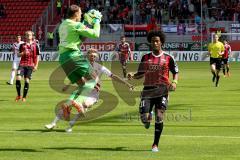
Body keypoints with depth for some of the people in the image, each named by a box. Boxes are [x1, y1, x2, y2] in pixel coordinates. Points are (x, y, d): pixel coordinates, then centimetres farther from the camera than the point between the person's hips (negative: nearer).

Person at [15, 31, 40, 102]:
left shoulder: (35, 45, 5)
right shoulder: (22, 45, 10)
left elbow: (37, 56, 7)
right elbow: (19, 54, 13)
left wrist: (36, 66, -1)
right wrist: (23, 53, -10)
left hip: (30, 65, -1)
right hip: (22, 64, 1)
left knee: (27, 80, -5)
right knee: (18, 78, -14)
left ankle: (24, 97, 5)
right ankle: (19, 95, 1)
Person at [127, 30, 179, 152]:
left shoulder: (168, 58, 3)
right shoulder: (145, 58, 9)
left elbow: (175, 72, 10)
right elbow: (141, 74, 14)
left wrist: (174, 82, -10)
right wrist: (132, 76, -6)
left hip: (162, 91, -1)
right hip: (148, 90, 1)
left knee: (159, 117, -9)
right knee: (144, 118, -10)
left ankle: (155, 144, 4)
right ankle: (148, 118, 31)